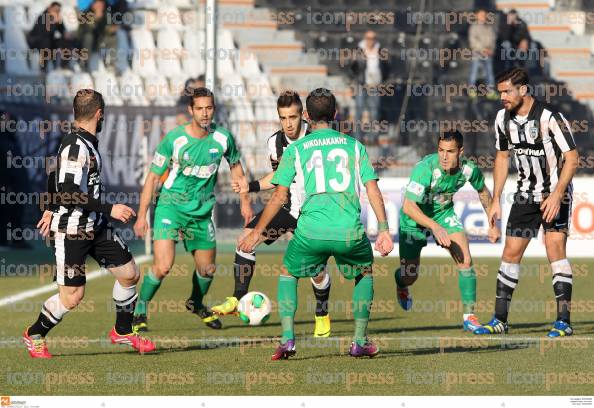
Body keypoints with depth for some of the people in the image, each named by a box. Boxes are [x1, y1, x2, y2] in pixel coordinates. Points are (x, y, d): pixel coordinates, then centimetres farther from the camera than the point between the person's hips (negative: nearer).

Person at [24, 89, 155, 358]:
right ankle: (34, 335, 16)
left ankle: (122, 331, 27)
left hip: (95, 226, 10)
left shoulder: (87, 142, 10)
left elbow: (56, 177, 23)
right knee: (72, 296, -7)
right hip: (72, 231, -10)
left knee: (129, 274, 8)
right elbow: (71, 194, -25)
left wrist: (51, 210, 32)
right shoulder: (76, 146, -20)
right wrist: (109, 209, -24)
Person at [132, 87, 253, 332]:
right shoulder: (175, 138, -15)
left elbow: (235, 166, 15)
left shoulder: (223, 138, -6)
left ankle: (196, 303, 45)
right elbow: (153, 176, -6)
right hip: (171, 205, -4)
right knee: (163, 266, -19)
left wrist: (245, 202, 15)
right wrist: (142, 215, -7)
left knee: (207, 269, 14)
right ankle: (139, 312, 0)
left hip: (201, 211, 4)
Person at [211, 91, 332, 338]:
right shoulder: (275, 143, -2)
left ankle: (322, 316, 24)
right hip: (286, 207, 4)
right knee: (246, 238, -14)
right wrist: (251, 187, 5)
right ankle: (238, 300, -8)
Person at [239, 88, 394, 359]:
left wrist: (256, 233, 14)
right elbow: (373, 190, 7)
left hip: (311, 232, -1)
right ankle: (360, 342, 22)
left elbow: (279, 196, 7)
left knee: (287, 274, 23)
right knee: (365, 273, 29)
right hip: (350, 232, 1)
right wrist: (384, 230, 8)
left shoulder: (296, 149, 10)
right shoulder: (354, 146, 14)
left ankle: (287, 340, 7)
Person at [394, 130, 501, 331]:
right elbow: (408, 206, -39)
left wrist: (493, 224, 7)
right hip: (416, 217, -3)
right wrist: (434, 227, -49)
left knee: (465, 261, -16)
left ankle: (469, 316, -5)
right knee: (409, 275, 5)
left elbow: (483, 192, 4)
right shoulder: (426, 169, -36)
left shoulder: (469, 169, -20)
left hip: (445, 213, 3)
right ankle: (401, 286, 45)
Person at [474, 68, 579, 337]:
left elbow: (571, 158, -17)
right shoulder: (503, 118, 0)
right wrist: (496, 200, 11)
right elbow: (502, 157, 14)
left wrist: (556, 196, -24)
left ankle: (564, 321, -16)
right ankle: (500, 320, 11)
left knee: (555, 247, -18)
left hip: (555, 194, -6)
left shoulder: (550, 118, -20)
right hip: (526, 195, 6)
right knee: (511, 253, 4)